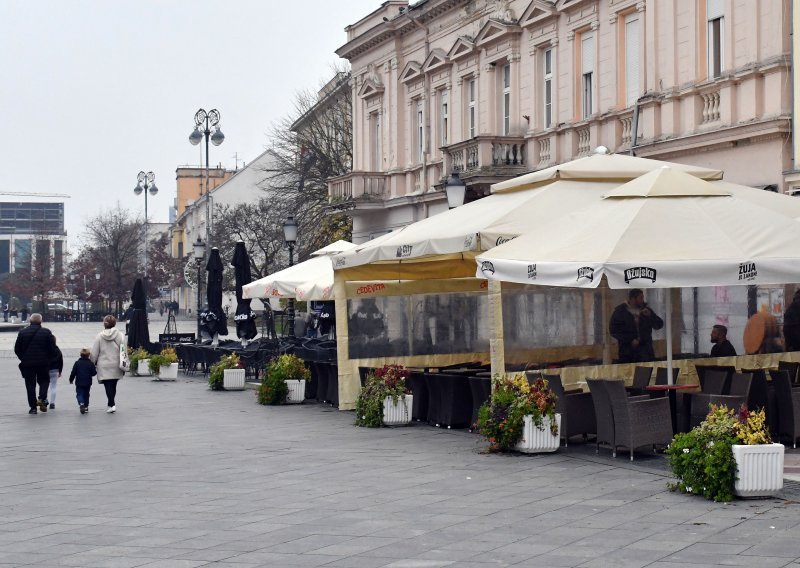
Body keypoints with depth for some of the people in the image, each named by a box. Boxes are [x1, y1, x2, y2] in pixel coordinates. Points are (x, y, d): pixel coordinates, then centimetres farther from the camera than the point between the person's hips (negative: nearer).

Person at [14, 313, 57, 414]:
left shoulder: (22, 332, -1)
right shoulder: (46, 332, -4)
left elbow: (17, 349, 2)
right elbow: (52, 348, -3)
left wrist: (23, 359, 14)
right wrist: (49, 359, 11)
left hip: (27, 363, 1)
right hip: (43, 363, 0)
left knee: (30, 384, 5)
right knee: (44, 381, 17)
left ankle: (33, 407, 3)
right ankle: (42, 398, -6)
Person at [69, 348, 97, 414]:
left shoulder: (77, 363, -5)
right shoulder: (90, 363, -6)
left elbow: (73, 373, -4)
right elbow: (94, 373, -6)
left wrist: (71, 380, 10)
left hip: (79, 383, -1)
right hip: (88, 383, 1)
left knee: (79, 394, 1)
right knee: (86, 395, 15)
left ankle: (81, 403, -26)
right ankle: (86, 407, 18)